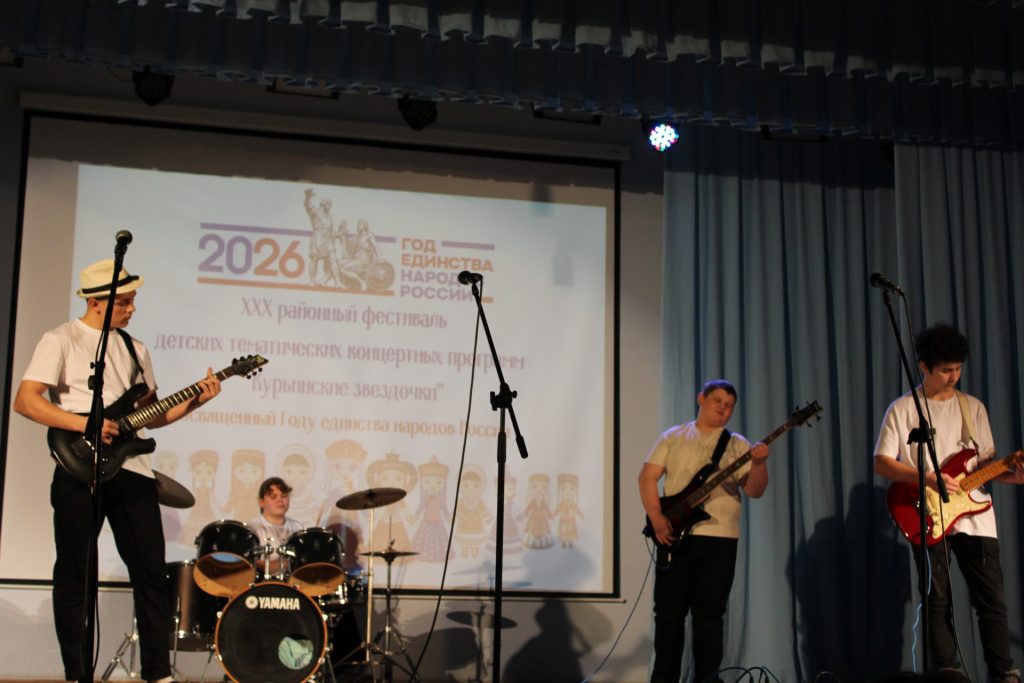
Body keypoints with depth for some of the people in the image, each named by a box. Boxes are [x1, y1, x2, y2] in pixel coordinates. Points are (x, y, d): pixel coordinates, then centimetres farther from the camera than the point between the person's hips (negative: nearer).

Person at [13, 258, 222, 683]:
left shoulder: (135, 350, 17)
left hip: (131, 469, 6)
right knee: (77, 575, 1)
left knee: (151, 569, 3)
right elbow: (25, 401, -12)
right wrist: (84, 424, -21)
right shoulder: (61, 341, -2)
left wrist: (194, 401, 2)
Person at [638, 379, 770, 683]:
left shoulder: (737, 445, 8)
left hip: (719, 538, 0)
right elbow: (647, 477, 2)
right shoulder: (673, 437, 9)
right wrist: (656, 518, -11)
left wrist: (758, 464, -23)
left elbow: (754, 490, -2)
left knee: (709, 614, -1)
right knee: (668, 611, 4)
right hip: (674, 536, 1)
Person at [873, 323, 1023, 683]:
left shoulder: (973, 407, 10)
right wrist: (928, 478, -17)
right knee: (938, 602, 2)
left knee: (991, 599, 0)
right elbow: (881, 464, -5)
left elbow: (984, 462, 11)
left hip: (974, 514, 3)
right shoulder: (902, 409, 0)